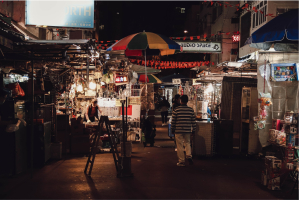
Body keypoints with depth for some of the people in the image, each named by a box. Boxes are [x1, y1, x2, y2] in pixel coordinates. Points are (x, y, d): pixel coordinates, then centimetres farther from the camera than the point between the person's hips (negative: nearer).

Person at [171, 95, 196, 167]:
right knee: (187, 142, 21)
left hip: (178, 130, -2)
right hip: (188, 130, 3)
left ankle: (181, 161, 8)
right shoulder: (191, 110, 1)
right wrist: (193, 129, 15)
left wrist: (172, 129, 9)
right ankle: (189, 156, 2)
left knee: (180, 145, 4)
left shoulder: (176, 110, -6)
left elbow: (173, 121, -2)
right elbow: (193, 121, 5)